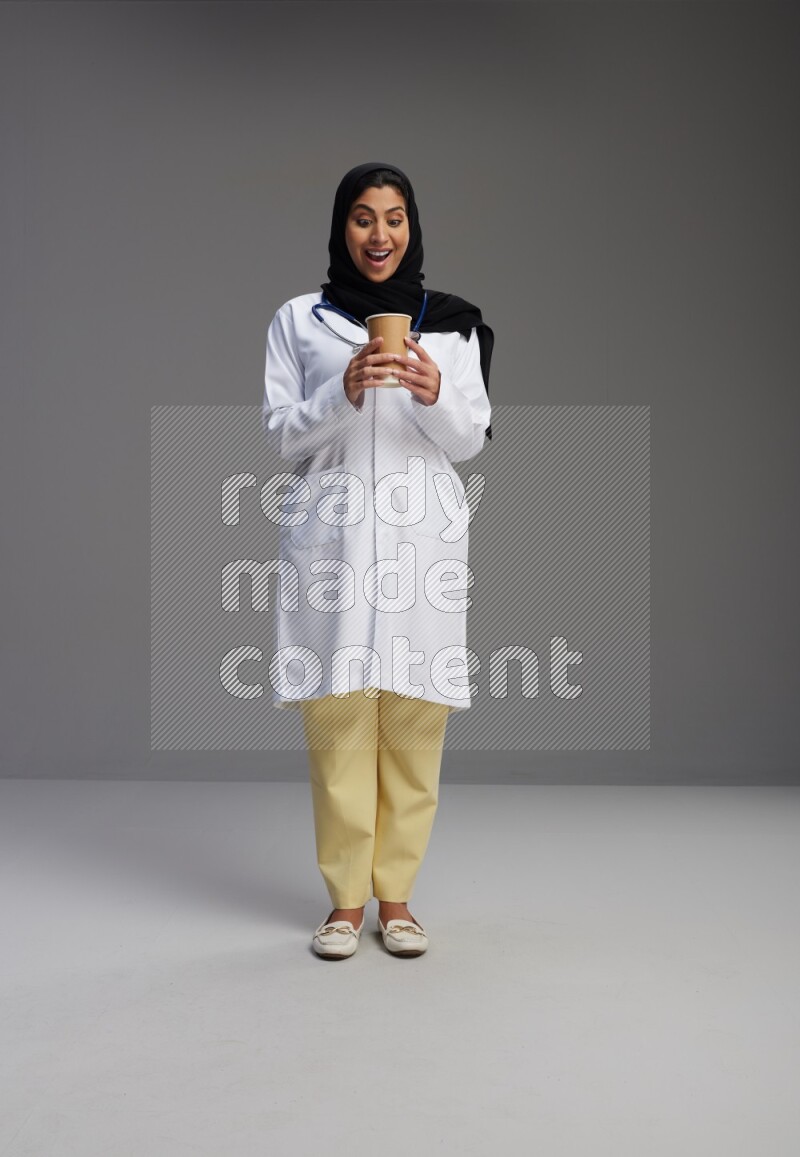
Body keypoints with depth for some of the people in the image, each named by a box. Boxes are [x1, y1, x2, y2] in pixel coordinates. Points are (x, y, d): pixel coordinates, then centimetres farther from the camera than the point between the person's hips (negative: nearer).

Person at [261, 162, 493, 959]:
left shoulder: (451, 324, 11)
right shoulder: (298, 320, 9)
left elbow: (470, 441, 9)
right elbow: (280, 432, 5)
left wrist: (435, 394, -11)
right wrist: (345, 393, -13)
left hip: (421, 538, 1)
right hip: (330, 537, -1)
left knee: (413, 723, 0)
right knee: (337, 721, -2)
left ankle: (395, 895, 14)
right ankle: (345, 899, 11)